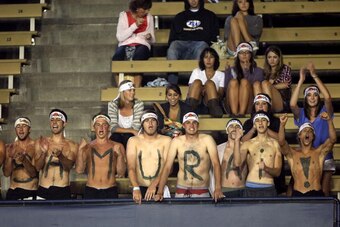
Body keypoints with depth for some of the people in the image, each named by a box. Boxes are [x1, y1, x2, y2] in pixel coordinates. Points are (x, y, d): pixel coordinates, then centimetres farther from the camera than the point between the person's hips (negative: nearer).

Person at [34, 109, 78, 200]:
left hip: (62, 191, -1)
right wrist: (44, 152, -22)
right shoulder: (41, 142, 7)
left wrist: (60, 155, -34)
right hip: (43, 191, 1)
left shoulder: (72, 145, 5)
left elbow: (69, 166, -12)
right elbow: (38, 167, -2)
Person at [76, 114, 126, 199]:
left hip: (110, 192, 0)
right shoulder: (87, 147, 7)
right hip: (91, 191, 0)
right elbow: (79, 170, -4)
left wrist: (120, 155, -15)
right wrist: (80, 150, -14)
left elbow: (121, 173, -1)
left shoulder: (117, 147, 5)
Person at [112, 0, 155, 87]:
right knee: (116, 59, -35)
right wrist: (135, 25, -12)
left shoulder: (149, 17, 14)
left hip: (142, 45, 0)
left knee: (137, 60, -37)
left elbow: (153, 40, 17)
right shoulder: (124, 15, 7)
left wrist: (149, 37, -8)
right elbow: (120, 37, -5)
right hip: (125, 45, 0)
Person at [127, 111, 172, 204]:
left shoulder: (166, 140, 1)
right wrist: (136, 188, -21)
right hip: (140, 188, 0)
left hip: (159, 188, 0)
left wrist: (154, 184, -20)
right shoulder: (133, 141, 2)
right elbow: (131, 167, -6)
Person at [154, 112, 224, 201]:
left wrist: (218, 189, -25)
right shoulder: (177, 141, 0)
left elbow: (216, 164, -12)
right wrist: (159, 192, -11)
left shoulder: (207, 139, -5)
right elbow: (167, 167, -2)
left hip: (202, 191, -1)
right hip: (181, 190, 1)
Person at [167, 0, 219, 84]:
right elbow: (172, 38, 24)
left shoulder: (210, 16, 28)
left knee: (202, 46, -40)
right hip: (181, 43, 2)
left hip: (200, 43, -2)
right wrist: (173, 45, 2)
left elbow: (215, 36, 18)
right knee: (172, 51, -35)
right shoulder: (179, 17, 32)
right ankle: (171, 85, -47)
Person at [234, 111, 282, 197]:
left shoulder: (275, 144, 7)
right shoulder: (248, 144, 6)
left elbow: (277, 172, 7)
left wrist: (266, 168, -15)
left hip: (268, 188, 1)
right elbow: (237, 163, -10)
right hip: (251, 188, 0)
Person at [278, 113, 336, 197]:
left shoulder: (319, 152, 9)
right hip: (297, 195, 0)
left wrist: (329, 121, -21)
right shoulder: (292, 153, 9)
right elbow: (281, 142, -10)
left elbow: (333, 139, -6)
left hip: (316, 194, 0)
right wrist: (282, 125, -28)